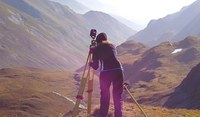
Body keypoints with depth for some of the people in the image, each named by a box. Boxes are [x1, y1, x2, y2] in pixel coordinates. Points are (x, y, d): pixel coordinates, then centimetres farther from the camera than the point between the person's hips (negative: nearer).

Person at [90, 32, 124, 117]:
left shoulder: (96, 49, 12)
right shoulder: (112, 46, 21)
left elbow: (95, 66, 14)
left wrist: (90, 63, 36)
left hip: (105, 72, -2)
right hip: (118, 70, 2)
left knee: (104, 96, 12)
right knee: (117, 96, 11)